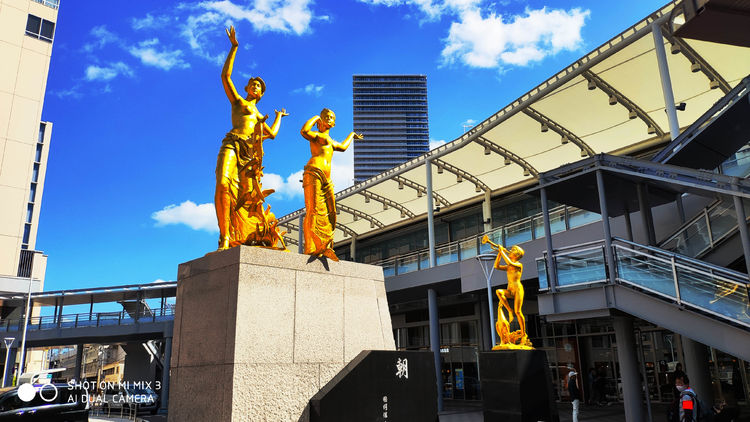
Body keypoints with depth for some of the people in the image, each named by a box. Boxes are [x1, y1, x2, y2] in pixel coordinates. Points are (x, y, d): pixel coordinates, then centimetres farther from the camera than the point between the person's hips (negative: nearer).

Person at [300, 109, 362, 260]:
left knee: (329, 214, -2)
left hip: (326, 179, 9)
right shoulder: (316, 135, 9)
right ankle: (311, 248, -27)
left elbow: (343, 147, 53)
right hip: (314, 173, -9)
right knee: (314, 210, -19)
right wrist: (315, 117, 2)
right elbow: (304, 131, -13)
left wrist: (352, 135, 66)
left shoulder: (330, 141, 35)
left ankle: (324, 248, -5)